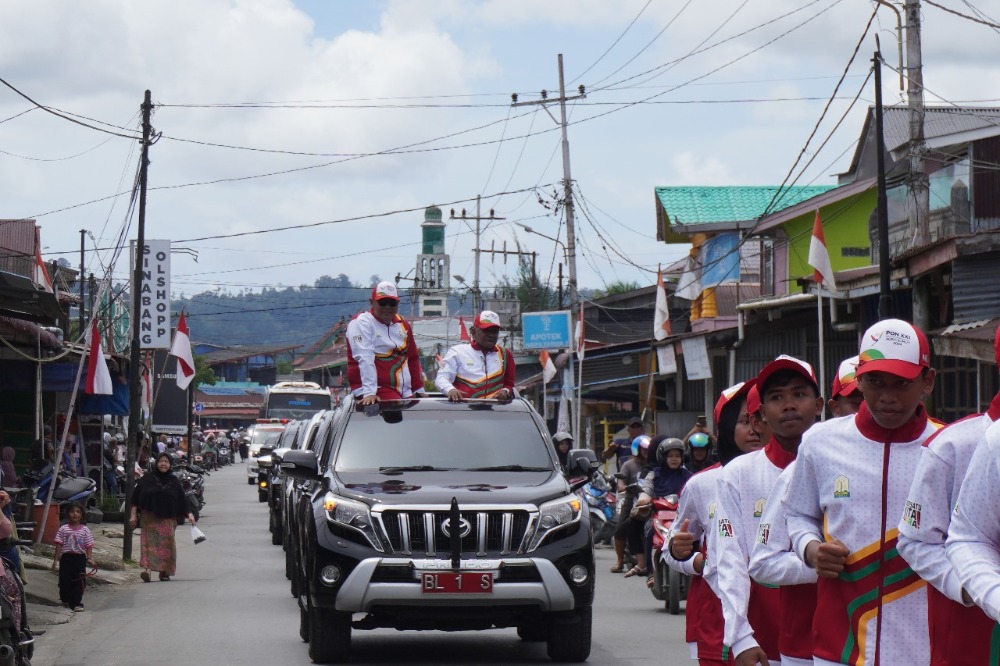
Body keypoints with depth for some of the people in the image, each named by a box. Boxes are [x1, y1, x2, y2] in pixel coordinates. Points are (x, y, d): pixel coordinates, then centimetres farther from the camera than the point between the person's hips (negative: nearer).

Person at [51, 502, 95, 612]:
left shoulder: (85, 530, 1)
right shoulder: (63, 529, 1)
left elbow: (89, 546, 0)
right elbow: (59, 545, 1)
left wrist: (90, 558, -12)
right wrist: (56, 559, -3)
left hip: (80, 558, 0)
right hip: (66, 557, 0)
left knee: (79, 581, -3)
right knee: (65, 580, 6)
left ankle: (76, 603, 2)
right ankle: (66, 600, 29)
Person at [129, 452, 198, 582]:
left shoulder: (174, 481, 9)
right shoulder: (147, 479, 3)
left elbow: (182, 499, 9)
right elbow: (135, 498, 4)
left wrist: (189, 514, -2)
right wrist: (133, 515, -2)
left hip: (167, 519, 2)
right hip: (149, 518, -2)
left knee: (166, 543, 0)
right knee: (149, 542, -13)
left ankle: (164, 571, 10)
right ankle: (147, 568, -24)